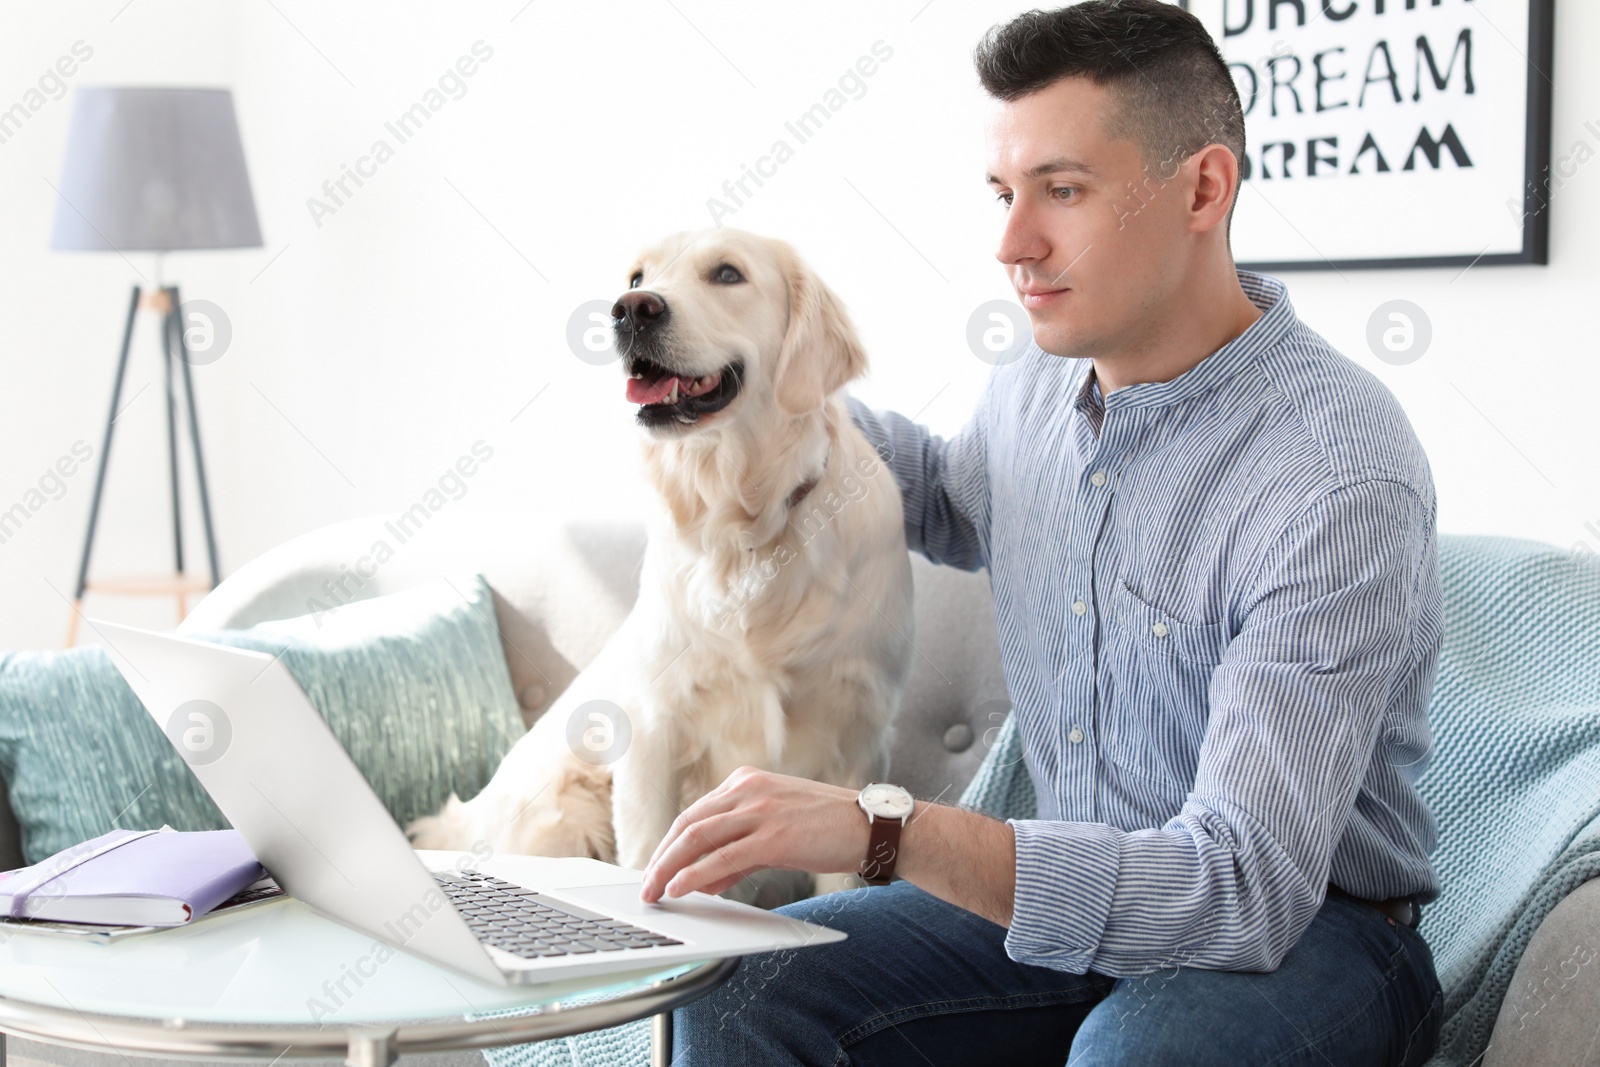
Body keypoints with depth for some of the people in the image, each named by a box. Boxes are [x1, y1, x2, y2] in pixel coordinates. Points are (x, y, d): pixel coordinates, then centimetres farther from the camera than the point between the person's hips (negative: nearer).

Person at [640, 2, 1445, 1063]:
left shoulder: (1338, 481, -25)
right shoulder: (1037, 387, 0)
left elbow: (1249, 886, -32)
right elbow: (958, 508, 28)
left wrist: (888, 828, -41)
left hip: (1309, 930, -6)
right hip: (1086, 893, 6)